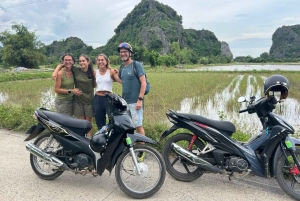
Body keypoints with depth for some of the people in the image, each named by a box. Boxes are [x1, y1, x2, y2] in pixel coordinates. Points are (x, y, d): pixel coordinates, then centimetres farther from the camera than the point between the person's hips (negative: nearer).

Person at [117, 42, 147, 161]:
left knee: (138, 126, -2)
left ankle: (142, 150, 9)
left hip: (135, 102, -6)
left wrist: (140, 99, -17)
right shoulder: (122, 68, 14)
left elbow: (143, 83, -11)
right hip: (124, 102, 7)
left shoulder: (137, 65, -5)